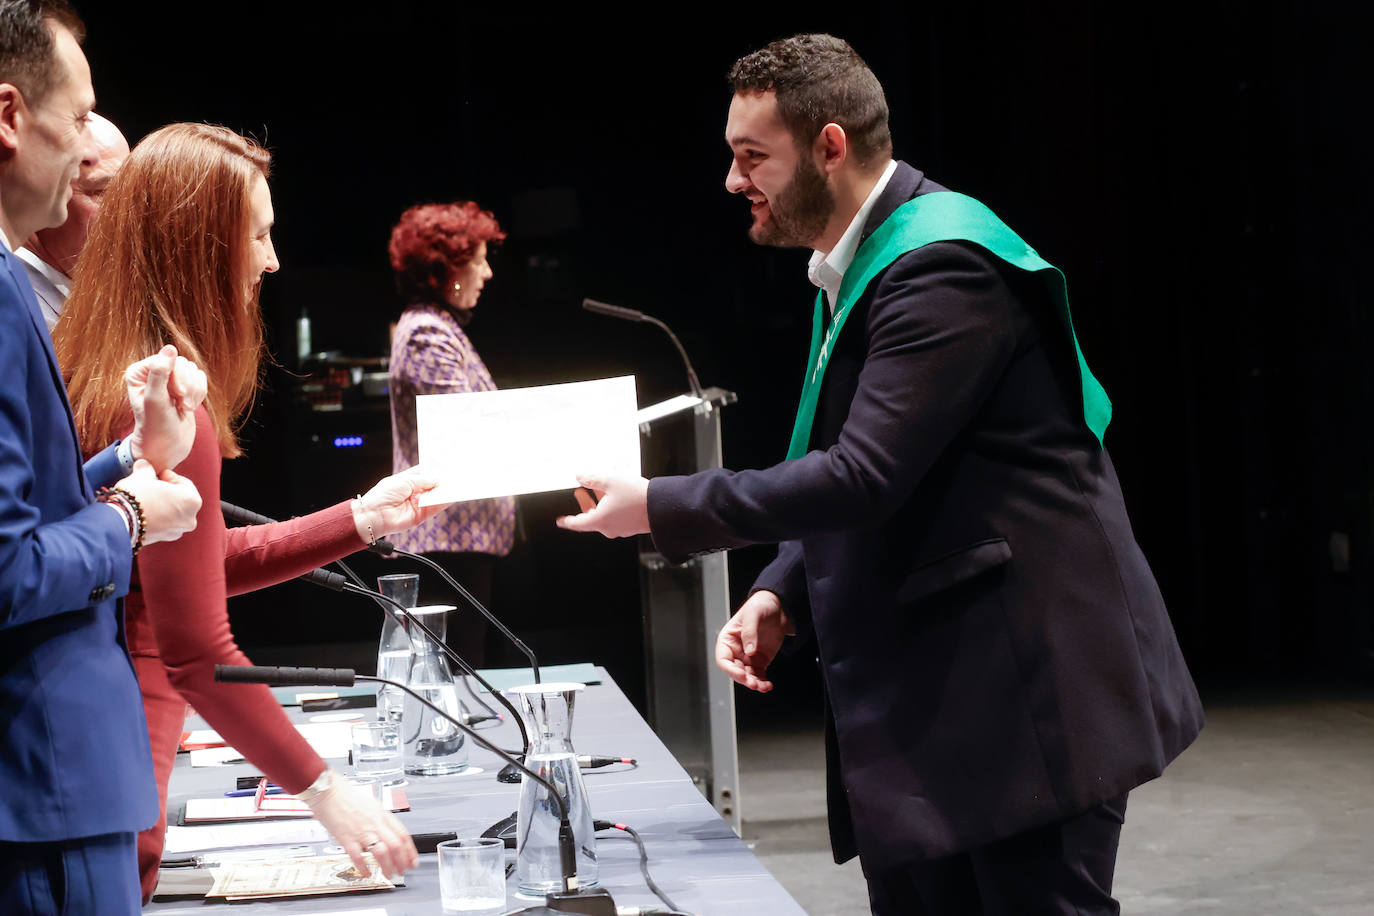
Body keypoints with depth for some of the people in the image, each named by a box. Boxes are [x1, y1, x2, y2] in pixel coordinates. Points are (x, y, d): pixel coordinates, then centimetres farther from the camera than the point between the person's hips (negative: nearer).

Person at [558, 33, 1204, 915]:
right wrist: (781, 597, 5)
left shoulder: (942, 265, -17)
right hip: (923, 707, 10)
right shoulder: (855, 273, 15)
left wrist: (660, 508, -15)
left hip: (1030, 688, -10)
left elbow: (866, 476, -23)